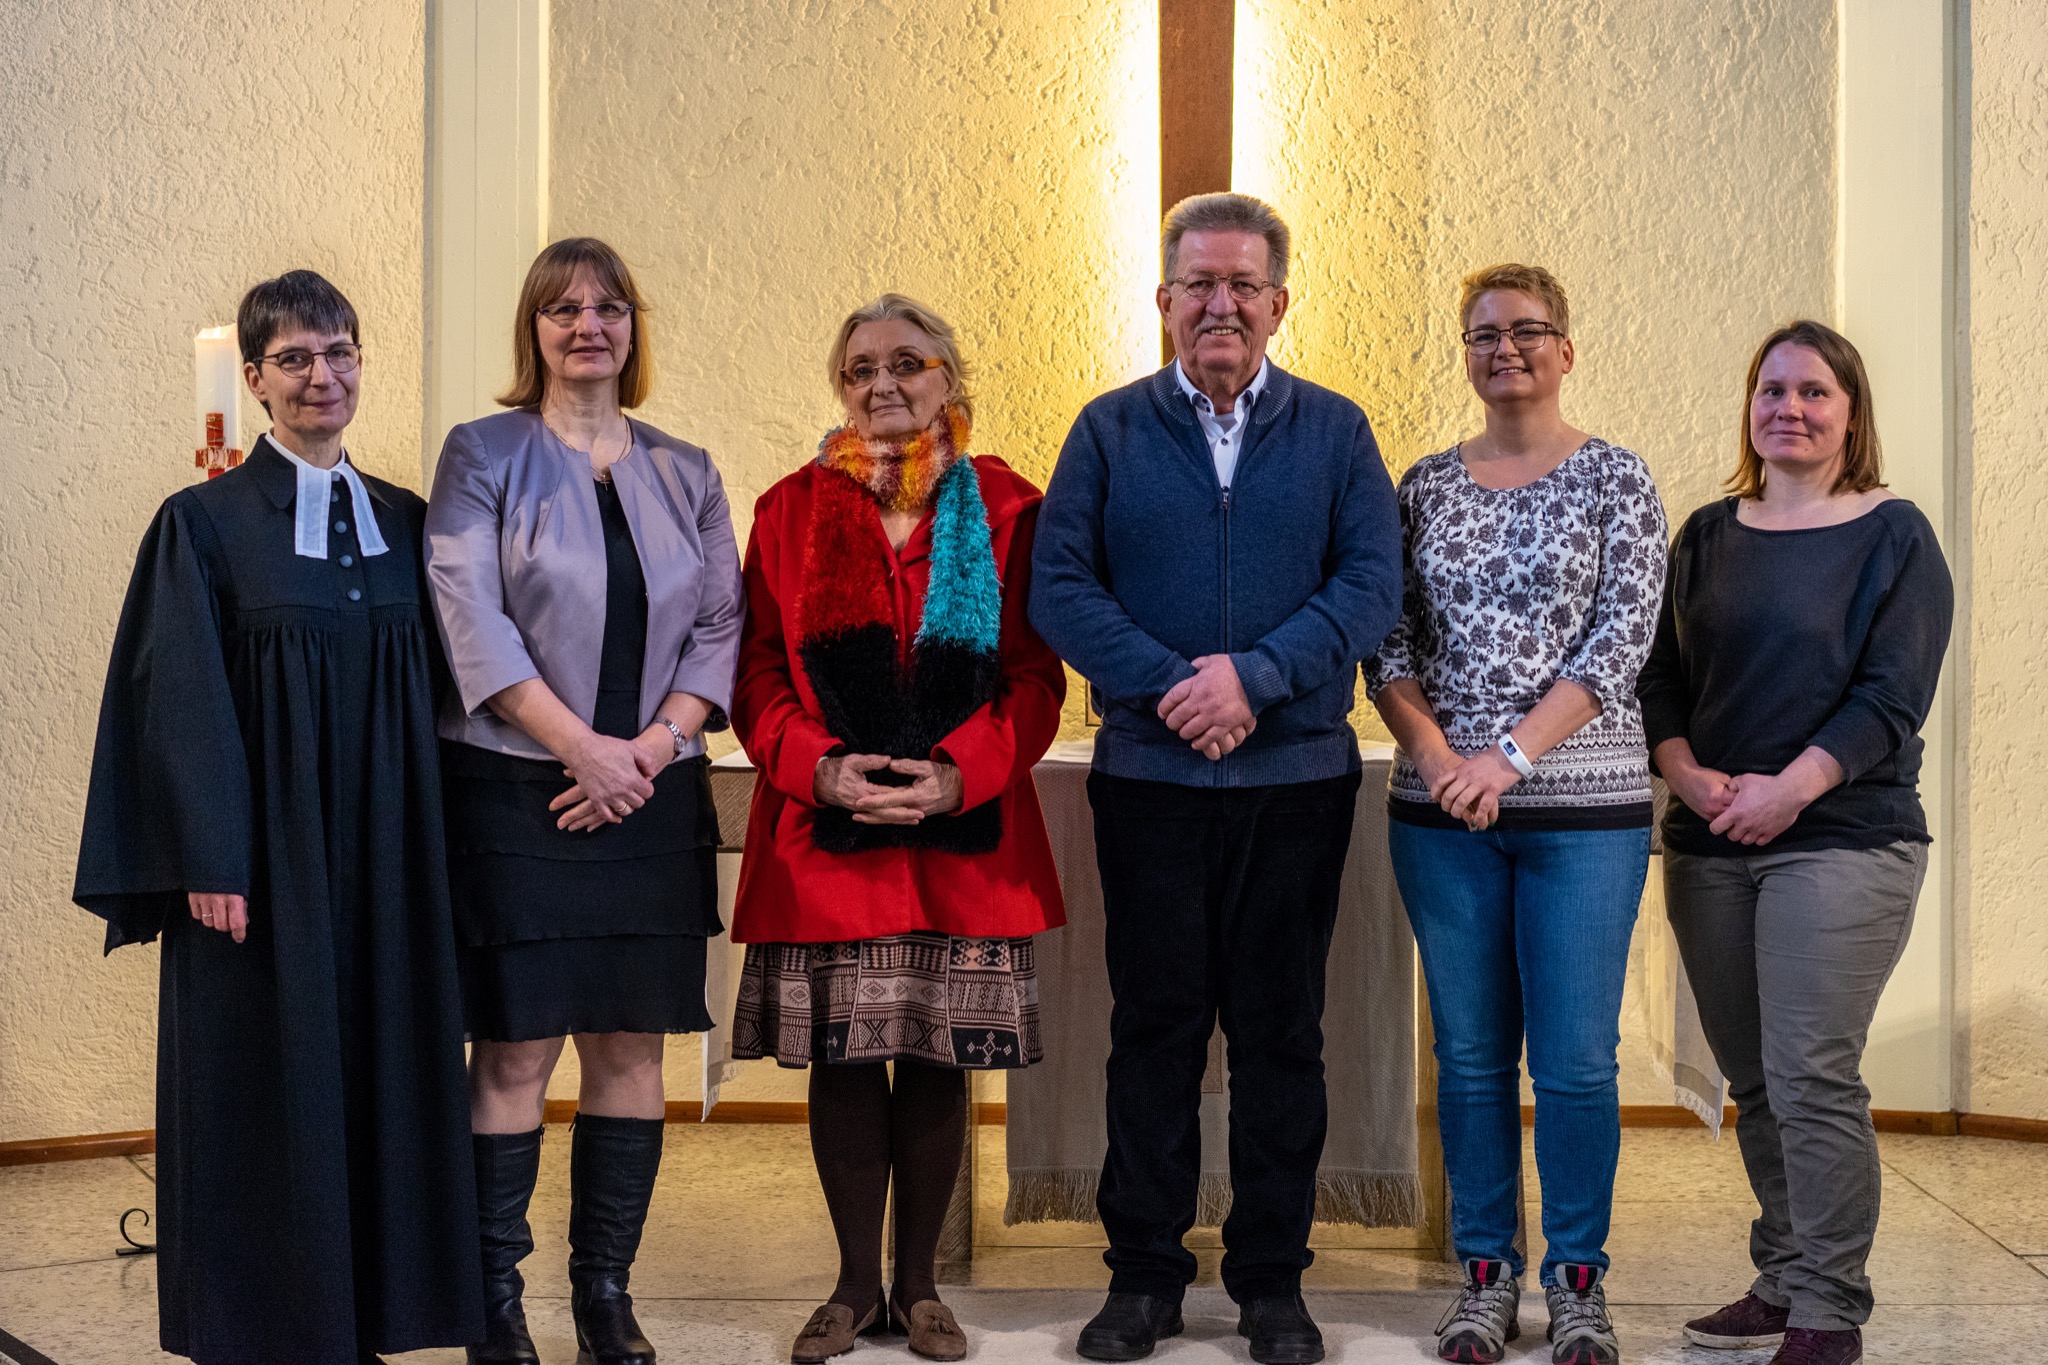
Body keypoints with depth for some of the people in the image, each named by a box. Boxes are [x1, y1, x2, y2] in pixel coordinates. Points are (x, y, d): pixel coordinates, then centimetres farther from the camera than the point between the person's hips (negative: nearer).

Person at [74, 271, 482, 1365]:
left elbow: (433, 693, 12)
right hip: (265, 860, -4)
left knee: (379, 1079, 6)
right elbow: (184, 702, -7)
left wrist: (435, 853, 4)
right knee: (265, 1097, 1)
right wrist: (210, 864, -14)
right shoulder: (205, 523, -2)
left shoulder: (403, 521, 10)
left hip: (385, 864, 4)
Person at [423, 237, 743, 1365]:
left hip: (652, 795, 4)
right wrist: (582, 745, -14)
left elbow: (721, 626, 9)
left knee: (631, 1047, 5)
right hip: (515, 794, -3)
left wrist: (657, 741, -7)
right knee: (515, 1048, -4)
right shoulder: (483, 456, 3)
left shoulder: (684, 473, 14)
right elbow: (472, 618, -7)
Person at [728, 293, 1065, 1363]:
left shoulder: (1004, 510, 4)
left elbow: (1034, 676, 0)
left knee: (938, 1057, 4)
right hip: (825, 833, 1)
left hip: (963, 833, 0)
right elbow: (758, 673, 3)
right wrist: (820, 767, -14)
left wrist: (958, 774, -15)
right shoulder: (792, 511, 7)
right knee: (840, 1058, 3)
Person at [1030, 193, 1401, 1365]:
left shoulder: (1335, 431, 7)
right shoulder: (1110, 430, 6)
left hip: (1299, 776, 0)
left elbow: (1373, 583, -3)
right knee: (1155, 1024, 5)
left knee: (1282, 1028, 6)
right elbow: (1059, 585, -1)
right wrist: (1168, 687, -14)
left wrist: (1255, 674, -16)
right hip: (1150, 776, 0)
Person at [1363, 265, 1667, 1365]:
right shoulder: (1426, 486, 9)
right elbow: (1388, 643, 7)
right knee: (1470, 1054, 8)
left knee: (1576, 1059, 0)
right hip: (1442, 811, 3)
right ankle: (1487, 1272, 20)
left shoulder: (1613, 479, 1)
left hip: (1581, 806, -2)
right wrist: (1438, 756, -10)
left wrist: (1515, 754, -15)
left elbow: (1622, 638, -7)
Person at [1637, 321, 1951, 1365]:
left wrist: (1789, 789, -17)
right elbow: (1661, 674, 10)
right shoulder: (1708, 535, 14)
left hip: (1842, 839, -5)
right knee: (1751, 1082, 9)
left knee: (1810, 1078, -9)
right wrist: (1691, 777, -7)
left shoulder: (1893, 535, 0)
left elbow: (1894, 695, -8)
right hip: (1709, 846, 5)